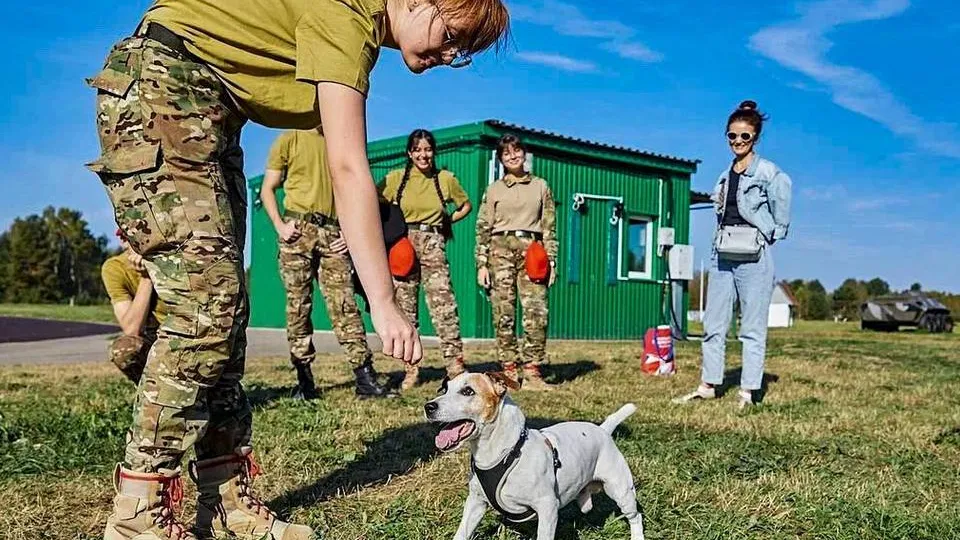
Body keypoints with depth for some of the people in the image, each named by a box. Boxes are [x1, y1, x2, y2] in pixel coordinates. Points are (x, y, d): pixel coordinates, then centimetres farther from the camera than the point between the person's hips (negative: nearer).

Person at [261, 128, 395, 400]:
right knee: (298, 305, -1)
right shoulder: (289, 140, 9)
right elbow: (267, 189, 7)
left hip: (332, 234, 2)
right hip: (298, 230, -2)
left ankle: (365, 378, -10)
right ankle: (304, 380, 6)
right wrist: (279, 225, -8)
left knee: (344, 304, -6)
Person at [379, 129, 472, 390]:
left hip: (433, 246, -1)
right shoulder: (396, 178, 6)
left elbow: (466, 205, 22)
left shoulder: (446, 179, 8)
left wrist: (447, 221, 9)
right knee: (405, 308, 2)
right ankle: (411, 368, 11)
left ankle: (456, 367, -10)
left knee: (444, 306, -11)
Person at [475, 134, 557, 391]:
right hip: (501, 249, 0)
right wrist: (482, 264, 0)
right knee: (503, 314, -3)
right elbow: (483, 229, 8)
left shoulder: (540, 186, 14)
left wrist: (551, 261, 5)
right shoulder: (494, 190, 11)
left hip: (531, 250, 0)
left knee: (537, 311, -12)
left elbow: (550, 227, 13)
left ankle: (532, 372, -7)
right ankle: (509, 371, 4)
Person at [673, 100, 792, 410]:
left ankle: (747, 391, 6)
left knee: (752, 328, 0)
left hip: (754, 257, -6)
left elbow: (781, 222, -2)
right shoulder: (726, 175, 14)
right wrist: (721, 240, 7)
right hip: (722, 256, 6)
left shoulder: (769, 173, -4)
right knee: (713, 324, 9)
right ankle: (708, 384, 18)